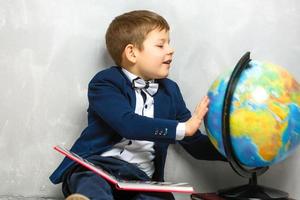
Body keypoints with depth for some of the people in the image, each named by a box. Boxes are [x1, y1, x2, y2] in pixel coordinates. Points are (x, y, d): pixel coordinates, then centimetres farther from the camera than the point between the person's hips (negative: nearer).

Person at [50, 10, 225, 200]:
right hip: (98, 163, -4)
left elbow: (196, 144, 21)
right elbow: (127, 124, -16)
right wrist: (183, 128, -17)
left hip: (141, 177, 4)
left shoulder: (170, 91, 20)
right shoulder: (105, 83, 3)